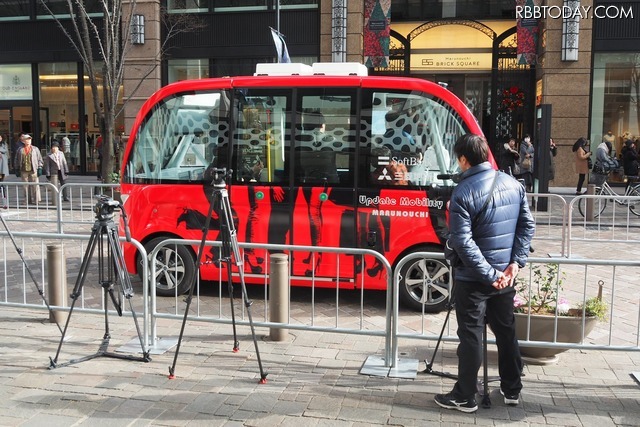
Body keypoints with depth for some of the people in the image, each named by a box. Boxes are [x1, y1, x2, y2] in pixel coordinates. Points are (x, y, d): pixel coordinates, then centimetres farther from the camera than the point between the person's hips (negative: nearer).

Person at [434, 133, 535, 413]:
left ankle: (465, 397, 14)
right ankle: (512, 390, 31)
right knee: (506, 331, 18)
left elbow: (462, 241, -22)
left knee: (471, 336, 3)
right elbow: (527, 225, 4)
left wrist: (489, 275, -17)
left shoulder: (463, 192, -17)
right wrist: (516, 262, -1)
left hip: (473, 278, -6)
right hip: (505, 275, 6)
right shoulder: (513, 184, 3)